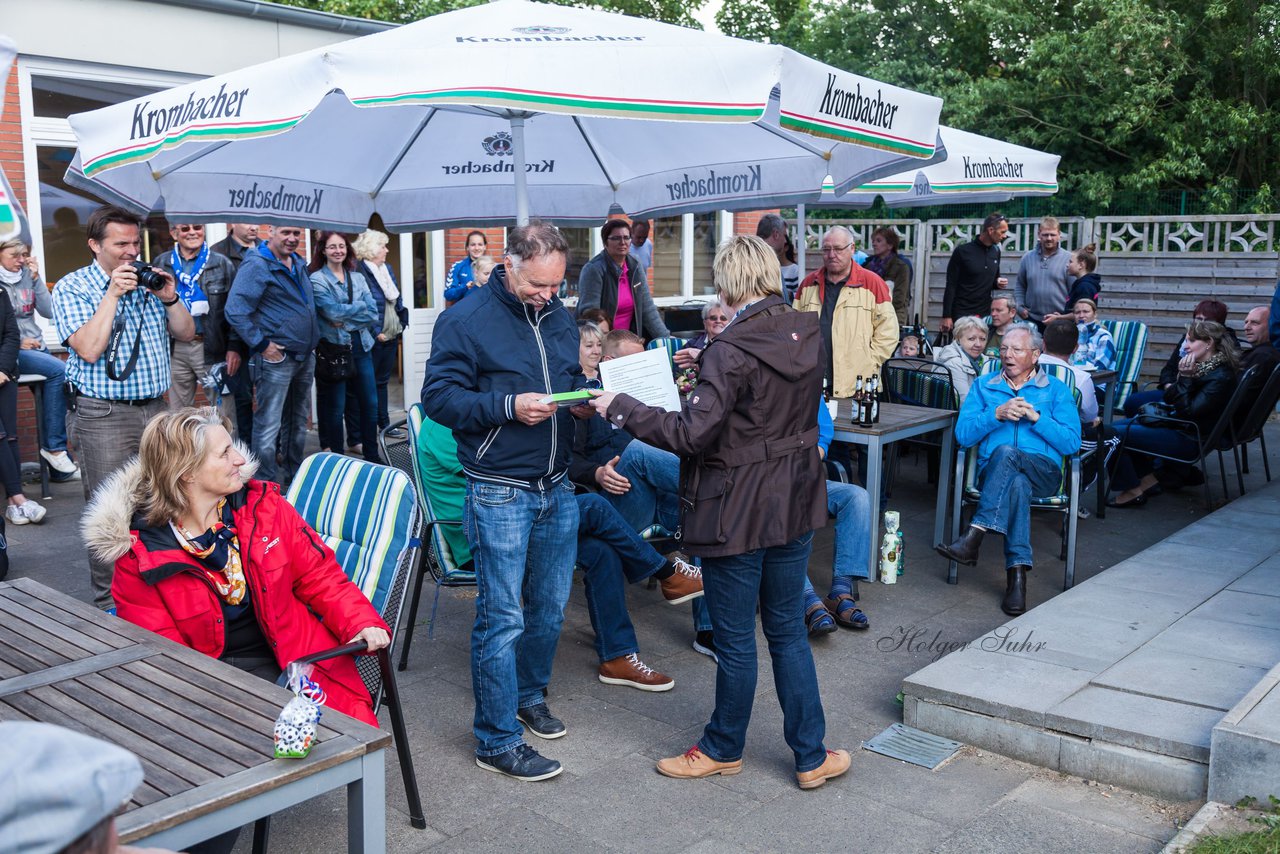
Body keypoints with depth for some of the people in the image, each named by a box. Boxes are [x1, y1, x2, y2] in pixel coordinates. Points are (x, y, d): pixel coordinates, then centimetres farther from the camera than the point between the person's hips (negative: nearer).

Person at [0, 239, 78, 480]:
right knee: (58, 370, -27)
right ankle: (53, 447, -19)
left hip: (36, 346, 6)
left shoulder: (27, 275, 9)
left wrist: (36, 279, -4)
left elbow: (49, 312, 2)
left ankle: (59, 467, -2)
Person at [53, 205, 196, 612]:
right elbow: (89, 348, -16)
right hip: (104, 416, -5)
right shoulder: (72, 288, -3)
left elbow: (186, 333, 12)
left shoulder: (149, 281, 13)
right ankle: (110, 603, 7)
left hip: (155, 409, 5)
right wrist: (113, 294, -16)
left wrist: (169, 297, -5)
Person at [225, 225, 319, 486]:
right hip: (276, 357, -9)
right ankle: (268, 482, 3)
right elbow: (235, 310, -21)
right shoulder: (257, 265, -13)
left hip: (305, 356, 9)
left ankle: (294, 471, 31)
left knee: (299, 419, 18)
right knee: (268, 424, -4)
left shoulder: (299, 264, 12)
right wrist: (262, 345, -19)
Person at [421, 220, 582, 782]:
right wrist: (509, 406, -24)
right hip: (499, 493, -6)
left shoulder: (560, 318, 10)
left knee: (549, 605, 17)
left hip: (557, 488, 7)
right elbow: (438, 397, -13)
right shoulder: (466, 320, -10)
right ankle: (497, 741, 10)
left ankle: (530, 695, 39)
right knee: (502, 617, -2)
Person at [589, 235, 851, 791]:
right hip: (796, 505, 7)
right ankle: (811, 756, 26)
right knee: (788, 632, 18)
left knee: (735, 639, 10)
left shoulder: (731, 350, -21)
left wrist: (620, 408, -15)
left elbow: (692, 435, -24)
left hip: (737, 511, -7)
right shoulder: (809, 334, 1)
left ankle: (723, 749, 30)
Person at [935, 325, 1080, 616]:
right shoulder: (984, 386, 19)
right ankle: (1017, 573, -41)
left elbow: (1072, 443, 3)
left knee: (1006, 452, -36)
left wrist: (1036, 417, -9)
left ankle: (973, 538, -41)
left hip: (1043, 473, -1)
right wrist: (997, 414, -9)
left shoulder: (1056, 390, 14)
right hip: (993, 471, 1)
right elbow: (963, 435, 6)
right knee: (1017, 482, -37)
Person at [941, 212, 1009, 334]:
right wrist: (946, 316, -12)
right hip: (962, 314, -5)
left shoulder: (995, 252, 9)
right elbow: (951, 286, -7)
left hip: (985, 315, 5)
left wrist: (998, 283, -2)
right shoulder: (963, 251, -8)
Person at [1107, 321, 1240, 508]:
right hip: (1174, 422, 10)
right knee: (1119, 425, 16)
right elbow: (1168, 398, 8)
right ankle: (1148, 479, 14)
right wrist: (1182, 376, -9)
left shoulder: (1221, 377, -20)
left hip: (1188, 439, -10)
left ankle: (1132, 491, -2)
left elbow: (1187, 412, -23)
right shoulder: (1200, 366, 6)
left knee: (1113, 434, -15)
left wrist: (1185, 378, -21)